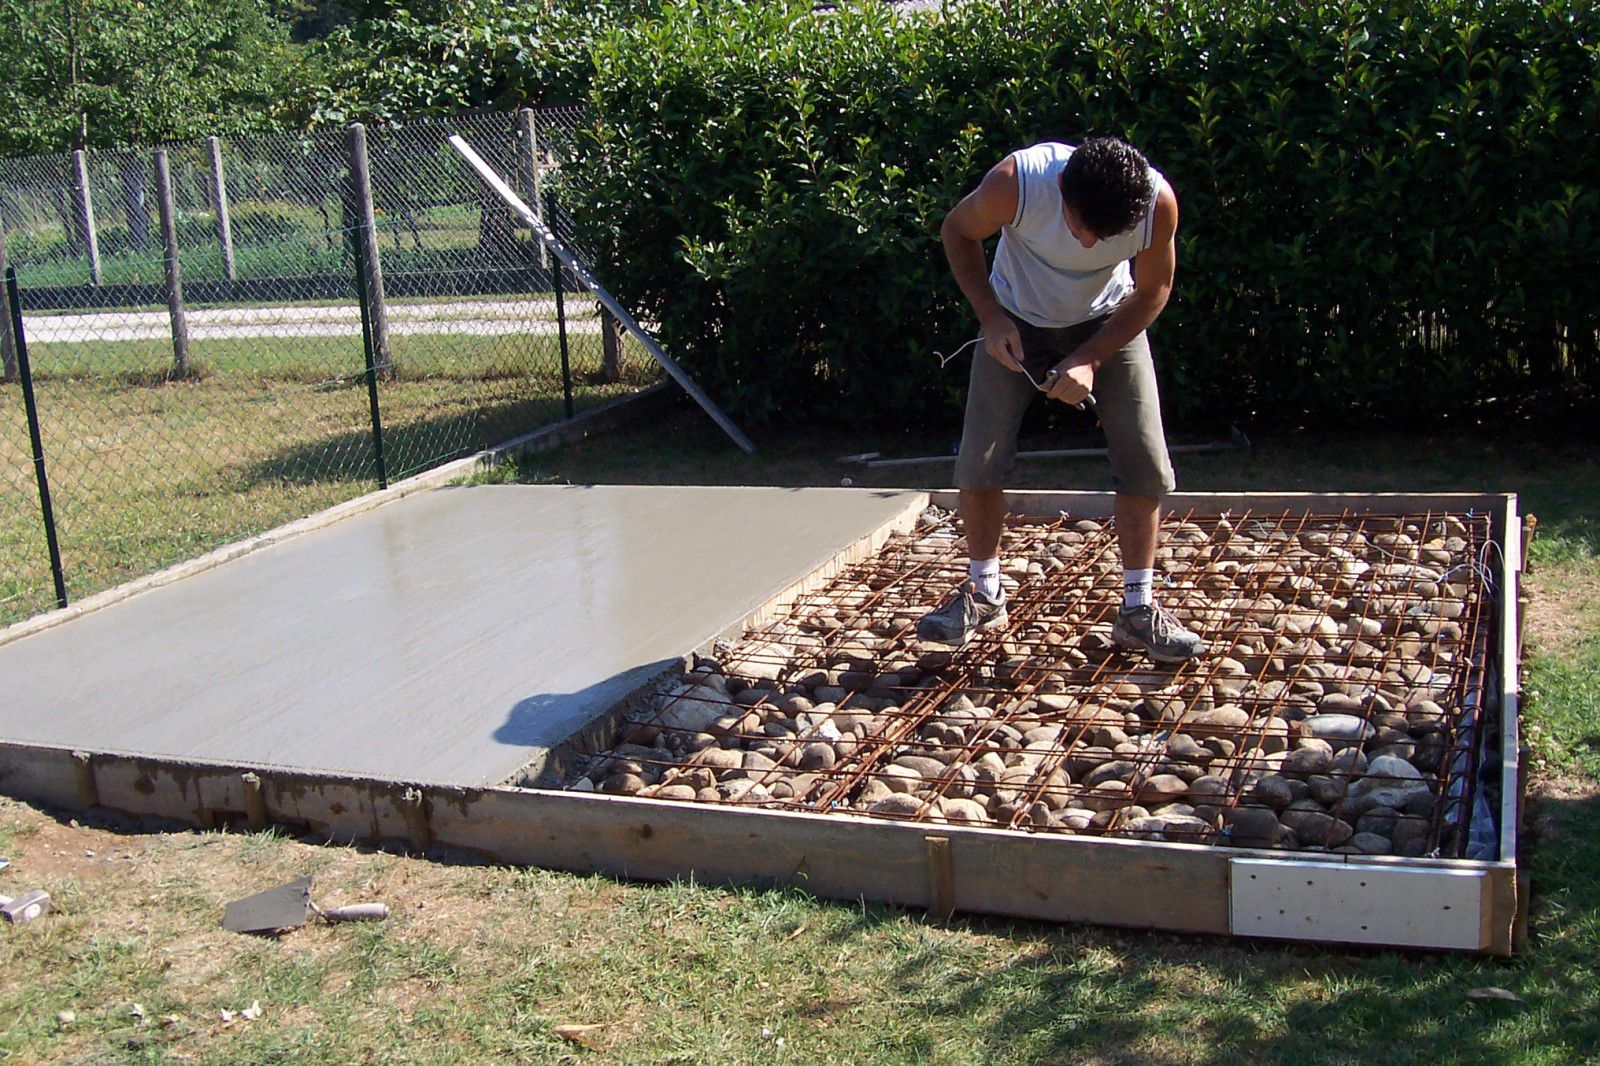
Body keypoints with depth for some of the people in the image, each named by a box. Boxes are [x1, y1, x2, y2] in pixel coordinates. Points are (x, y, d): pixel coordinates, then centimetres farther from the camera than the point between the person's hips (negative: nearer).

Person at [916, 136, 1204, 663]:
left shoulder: (1158, 202, -30)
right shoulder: (1015, 182, -34)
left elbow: (1152, 291, -11)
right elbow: (957, 231, -12)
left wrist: (1089, 360, -21)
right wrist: (991, 318, -21)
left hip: (1109, 321, 1)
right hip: (1016, 321, -1)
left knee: (1147, 464, -8)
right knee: (978, 459, -9)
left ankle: (1138, 609, 5)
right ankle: (984, 593, 11)